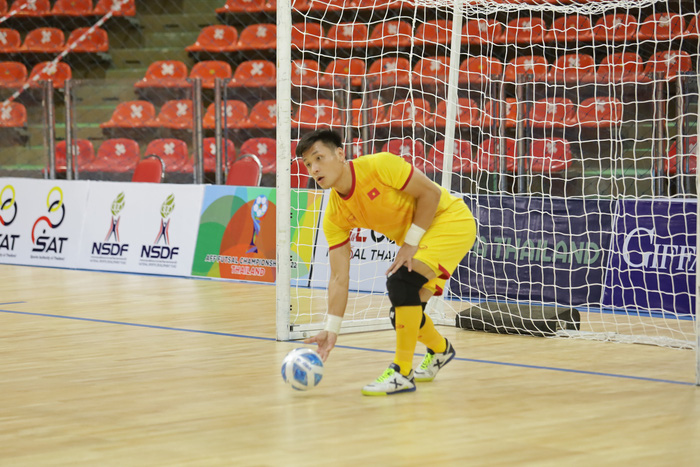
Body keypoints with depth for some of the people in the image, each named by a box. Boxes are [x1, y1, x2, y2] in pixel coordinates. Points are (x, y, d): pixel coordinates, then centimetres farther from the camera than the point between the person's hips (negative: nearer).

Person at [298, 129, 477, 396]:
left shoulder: (378, 166, -26)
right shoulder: (334, 216, -7)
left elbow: (430, 193, -19)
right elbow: (339, 279, -6)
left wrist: (410, 243, -20)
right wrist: (331, 330, -13)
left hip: (450, 221, -7)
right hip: (416, 239, 7)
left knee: (401, 282, -26)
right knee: (403, 316, 7)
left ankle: (402, 373, -16)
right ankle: (439, 350, 42)